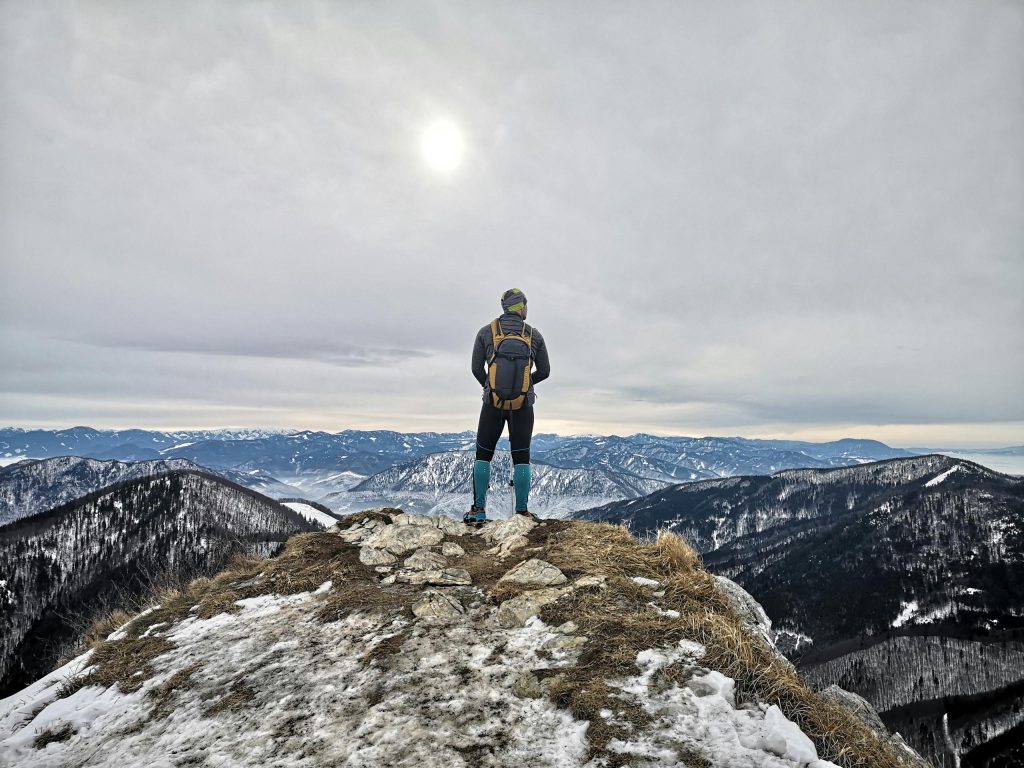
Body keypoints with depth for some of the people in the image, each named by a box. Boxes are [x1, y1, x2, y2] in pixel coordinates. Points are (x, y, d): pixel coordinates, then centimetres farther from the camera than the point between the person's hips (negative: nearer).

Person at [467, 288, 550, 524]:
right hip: (523, 405, 0)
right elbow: (544, 371, 7)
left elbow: (476, 368, 1)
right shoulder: (534, 335, 2)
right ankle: (522, 511, 9)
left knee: (483, 454, 11)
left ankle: (478, 510, 9)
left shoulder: (486, 331, 0)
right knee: (521, 457, 10)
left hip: (493, 403, 0)